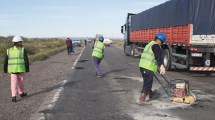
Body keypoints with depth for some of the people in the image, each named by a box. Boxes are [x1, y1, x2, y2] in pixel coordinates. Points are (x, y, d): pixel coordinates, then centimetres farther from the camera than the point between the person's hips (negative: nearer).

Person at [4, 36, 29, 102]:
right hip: (21, 69, -1)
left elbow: (6, 61, 6)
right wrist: (27, 69, 0)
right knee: (20, 81, 16)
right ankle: (21, 93, 32)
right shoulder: (22, 50, -5)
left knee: (13, 82, 2)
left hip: (12, 69, 2)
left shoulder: (9, 50, 4)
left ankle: (14, 96, -8)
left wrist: (5, 69, 14)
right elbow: (26, 60, -7)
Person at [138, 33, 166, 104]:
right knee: (147, 83, -6)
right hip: (148, 68, -10)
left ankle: (150, 93, 45)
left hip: (142, 66, 10)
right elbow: (158, 57, -22)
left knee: (148, 82, 26)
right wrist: (161, 66, -32)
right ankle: (142, 99, -8)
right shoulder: (156, 46, -7)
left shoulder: (149, 44, 25)